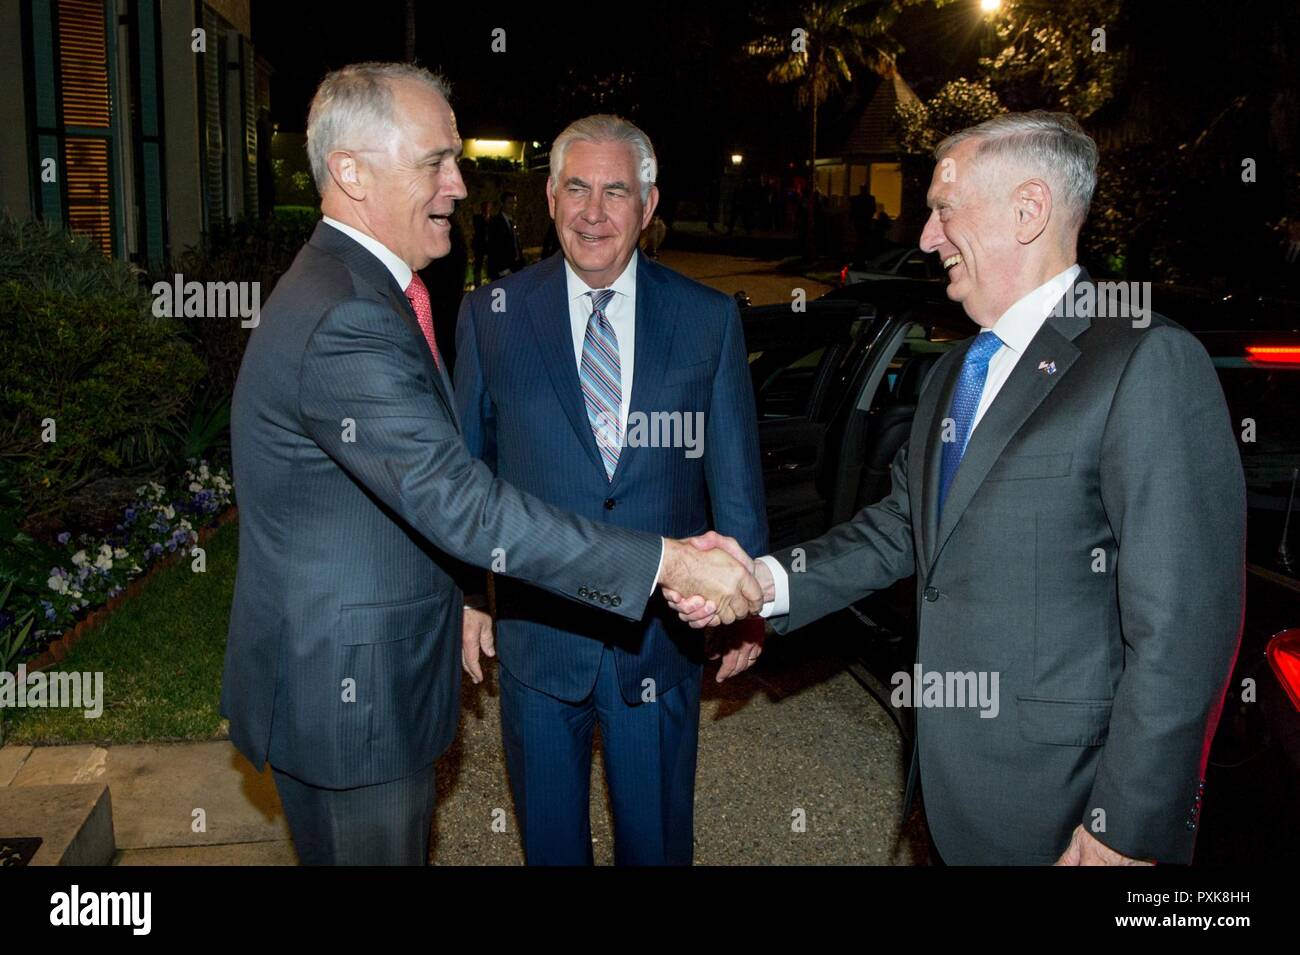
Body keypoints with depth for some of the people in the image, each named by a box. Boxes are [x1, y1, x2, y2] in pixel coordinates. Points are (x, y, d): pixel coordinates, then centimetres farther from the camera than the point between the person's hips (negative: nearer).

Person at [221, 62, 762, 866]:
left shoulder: (352, 288, 7)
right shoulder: (343, 322, -27)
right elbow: (462, 503, -33)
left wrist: (452, 590, 18)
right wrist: (668, 561, -32)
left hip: (378, 674, 10)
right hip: (344, 694, -10)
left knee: (403, 843, 24)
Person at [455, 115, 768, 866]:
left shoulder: (710, 319, -2)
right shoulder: (492, 316, -3)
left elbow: (736, 473, 3)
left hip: (662, 637, 0)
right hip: (536, 632, 0)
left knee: (659, 839, 18)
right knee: (549, 834, 19)